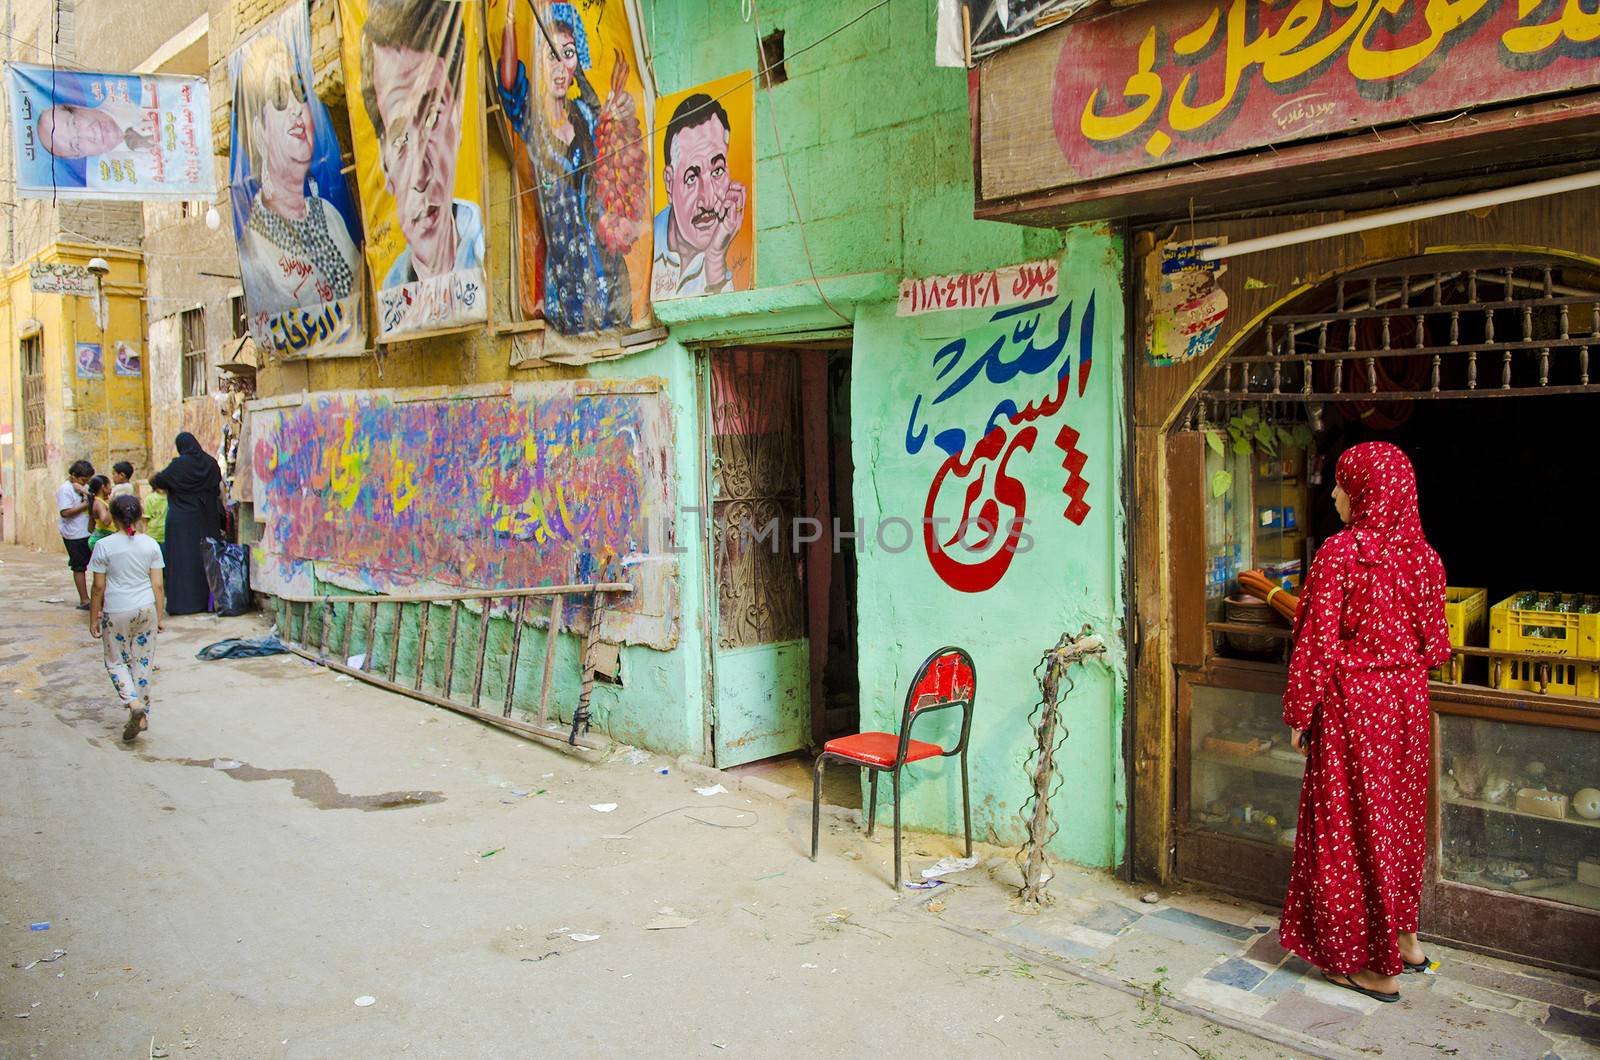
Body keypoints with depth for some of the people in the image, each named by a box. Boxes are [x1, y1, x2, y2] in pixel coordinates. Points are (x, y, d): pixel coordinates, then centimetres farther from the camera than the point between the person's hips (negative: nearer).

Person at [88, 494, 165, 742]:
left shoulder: (104, 546, -8)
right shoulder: (151, 545, -1)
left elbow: (99, 587, -5)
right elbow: (157, 585, 0)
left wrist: (94, 619, 5)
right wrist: (160, 617, 9)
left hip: (116, 612, -2)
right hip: (146, 609, 2)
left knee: (116, 661, 12)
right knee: (143, 663, 11)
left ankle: (133, 703, -12)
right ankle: (143, 715, 14)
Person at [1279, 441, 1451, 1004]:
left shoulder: (1340, 551, -17)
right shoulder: (1422, 554, 1)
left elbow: (1319, 641, -16)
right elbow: (1433, 639, 8)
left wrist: (1299, 713, -8)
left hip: (1353, 702, -7)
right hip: (1407, 701, 7)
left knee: (1352, 825, 4)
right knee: (1400, 816, 19)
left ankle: (1376, 964, 14)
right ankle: (1405, 939, 33)